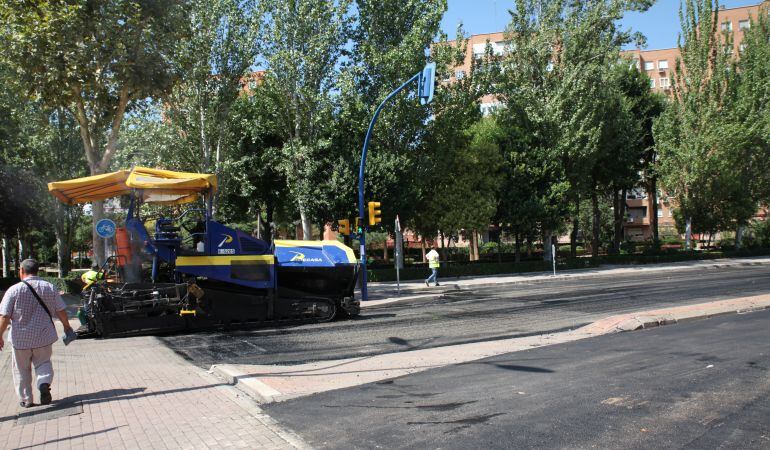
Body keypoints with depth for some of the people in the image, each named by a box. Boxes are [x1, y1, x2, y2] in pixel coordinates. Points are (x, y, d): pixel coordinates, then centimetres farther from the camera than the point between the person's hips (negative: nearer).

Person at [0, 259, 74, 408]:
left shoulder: (14, 290, -10)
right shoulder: (49, 287, -2)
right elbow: (61, 311, 3)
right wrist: (67, 326, 18)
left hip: (21, 338, -1)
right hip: (43, 335, 2)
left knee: (22, 369, 14)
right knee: (43, 363, 17)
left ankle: (25, 399, 20)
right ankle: (44, 384, -10)